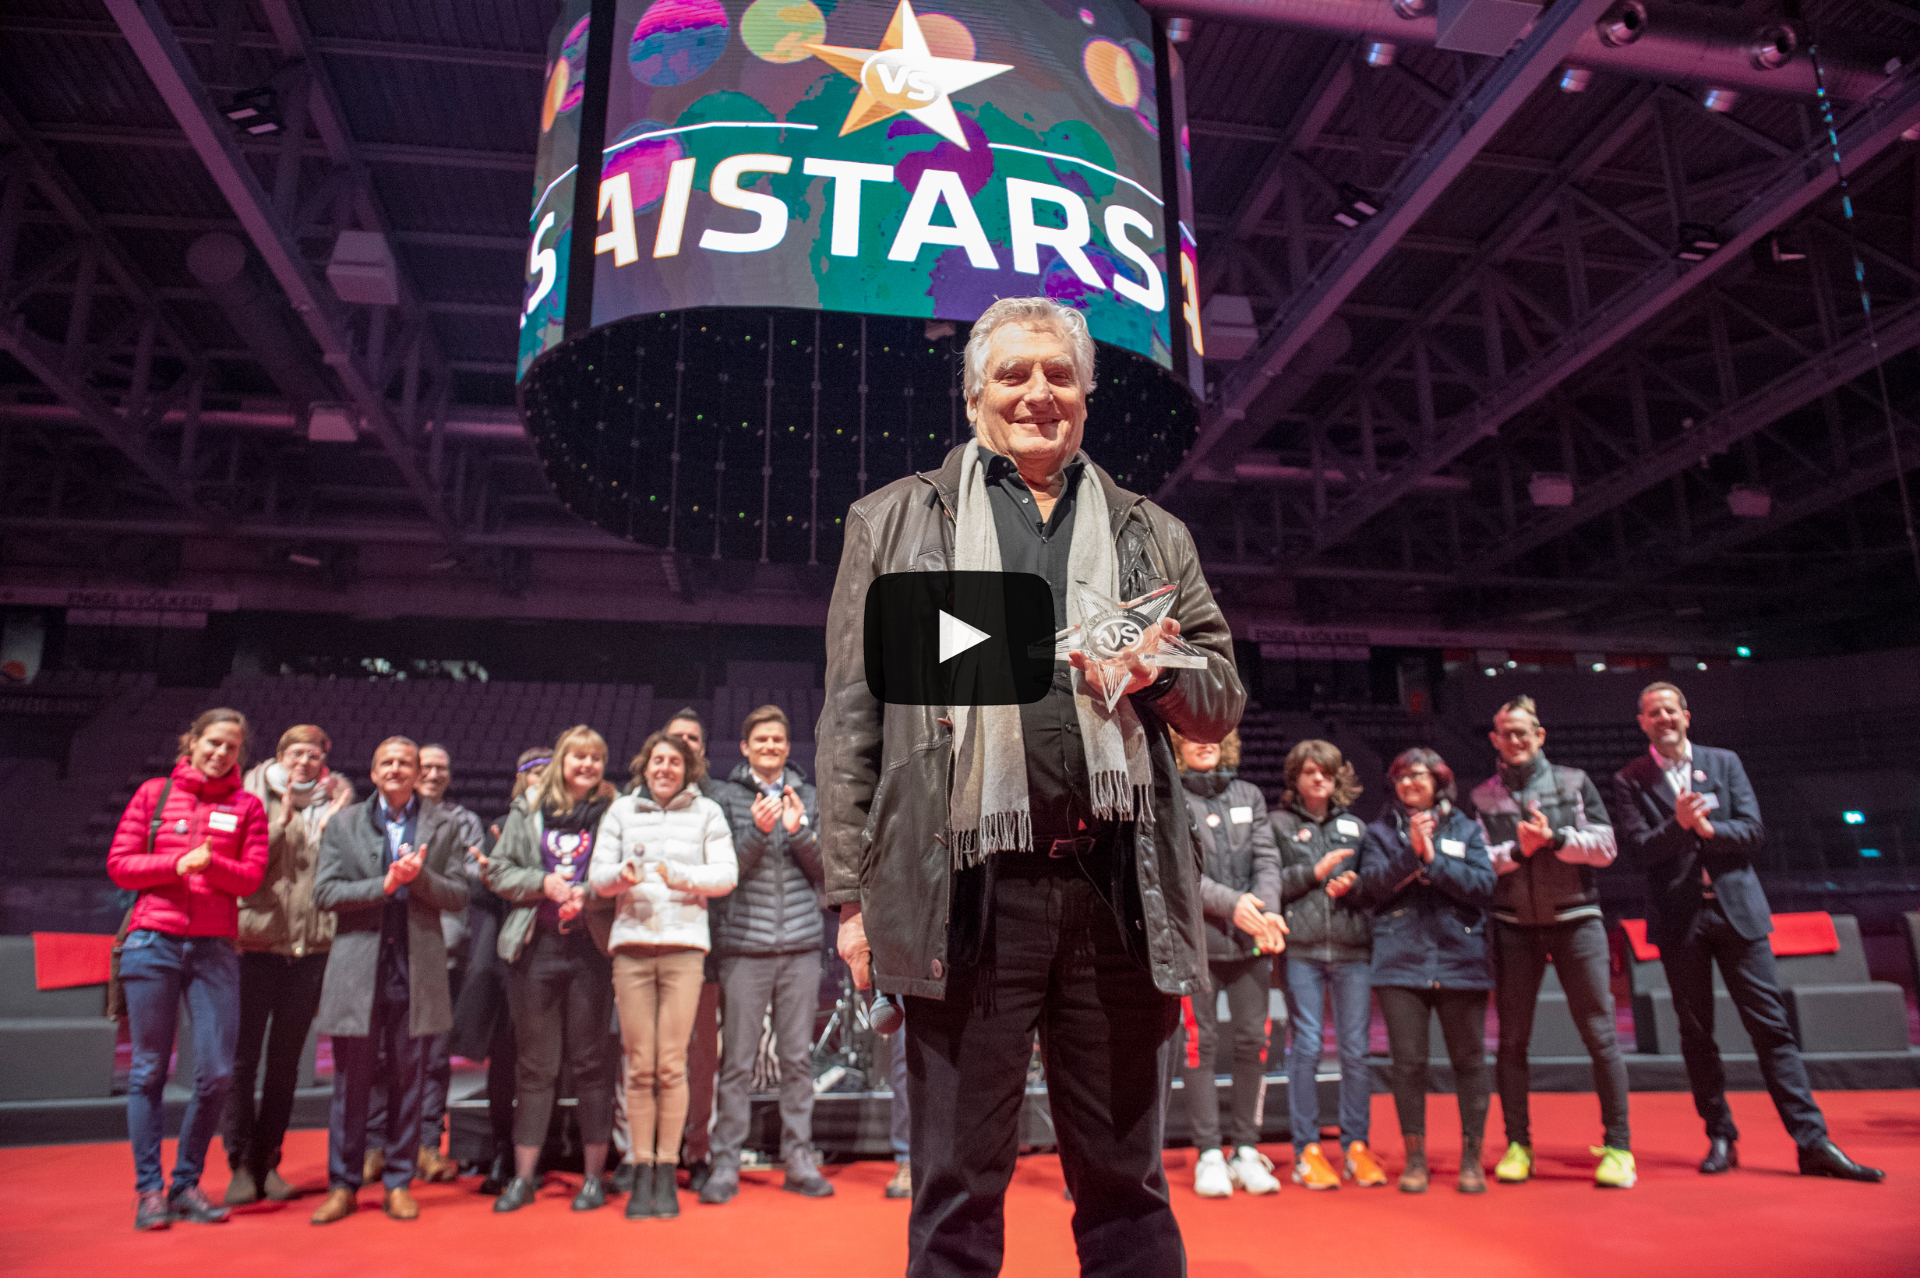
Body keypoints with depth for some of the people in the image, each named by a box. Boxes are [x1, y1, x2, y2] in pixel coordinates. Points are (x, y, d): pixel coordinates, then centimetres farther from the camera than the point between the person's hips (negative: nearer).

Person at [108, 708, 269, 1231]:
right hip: (153, 943, -1)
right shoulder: (153, 793, 8)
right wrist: (178, 863, -12)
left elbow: (251, 877, 1)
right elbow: (119, 864, 3)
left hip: (214, 949, 1)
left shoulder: (247, 806, 9)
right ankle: (149, 1189, 12)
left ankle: (187, 1184, 13)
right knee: (149, 1070, 2)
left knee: (217, 1073, -3)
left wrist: (213, 863, -18)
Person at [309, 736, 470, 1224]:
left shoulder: (442, 827, 9)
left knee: (409, 1082, 5)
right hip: (359, 968, 0)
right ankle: (343, 1185, 18)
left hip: (418, 968, 0)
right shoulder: (344, 823, 10)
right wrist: (383, 885, -13)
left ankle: (399, 1183, 17)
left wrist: (420, 877, -14)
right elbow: (324, 892, 0)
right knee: (351, 1082, 5)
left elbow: (458, 895, 3)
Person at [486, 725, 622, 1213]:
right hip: (536, 947, 2)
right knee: (535, 1063, 9)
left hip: (591, 948, -2)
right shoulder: (528, 814, 10)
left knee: (591, 1061, 4)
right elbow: (498, 872, 7)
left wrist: (589, 893, -16)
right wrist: (543, 882, -8)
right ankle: (523, 1177, 19)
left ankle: (594, 1176, 14)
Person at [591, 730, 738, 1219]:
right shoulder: (621, 809, 13)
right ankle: (642, 1173, 11)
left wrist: (682, 877, -16)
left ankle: (666, 1173, 7)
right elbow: (597, 875, 8)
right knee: (639, 1065, 1)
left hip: (684, 944, -1)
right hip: (631, 944, 1)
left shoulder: (707, 812, 9)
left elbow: (726, 874, 1)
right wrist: (622, 875, -14)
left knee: (671, 1065, -3)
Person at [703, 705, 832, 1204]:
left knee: (798, 1057, 7)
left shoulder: (808, 798, 11)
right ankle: (726, 1165, 10)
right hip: (745, 943, -2)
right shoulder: (729, 798, 3)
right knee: (738, 1060, 1)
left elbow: (825, 870, 7)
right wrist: (758, 831, -17)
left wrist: (800, 831, -10)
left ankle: (799, 1161, 16)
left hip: (801, 943, 3)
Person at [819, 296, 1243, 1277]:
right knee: (957, 1194, 7)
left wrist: (1159, 671, -6)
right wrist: (851, 892, -1)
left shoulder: (1153, 535, 18)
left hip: (1121, 891, 2)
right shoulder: (896, 520, 12)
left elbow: (1221, 703, 18)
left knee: (1127, 1191, 12)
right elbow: (851, 718, 6)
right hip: (967, 891, -2)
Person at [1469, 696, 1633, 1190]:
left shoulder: (1573, 782, 7)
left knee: (1600, 1033, -2)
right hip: (1514, 926, 1)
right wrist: (1517, 849, -15)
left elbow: (1605, 848, -1)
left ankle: (1617, 1146, 8)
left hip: (1575, 918, -1)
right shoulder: (1483, 797, 8)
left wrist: (1555, 837, -15)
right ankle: (1518, 1144, 13)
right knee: (1512, 1038, 4)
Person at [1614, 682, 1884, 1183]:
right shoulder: (1630, 780, 2)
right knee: (1696, 1033, 6)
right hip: (1678, 918, -1)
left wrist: (1708, 827, -17)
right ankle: (1721, 1138, 17)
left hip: (1737, 910, 1)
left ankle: (1813, 1141, 6)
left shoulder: (1724, 762, 8)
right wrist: (1679, 824, -23)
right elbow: (1639, 850, -7)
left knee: (1771, 1025, 1)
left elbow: (1753, 832, 0)